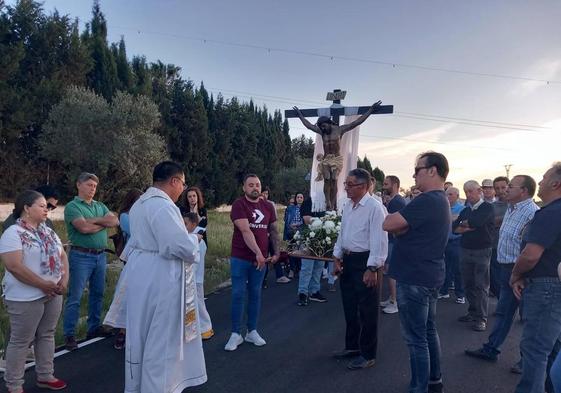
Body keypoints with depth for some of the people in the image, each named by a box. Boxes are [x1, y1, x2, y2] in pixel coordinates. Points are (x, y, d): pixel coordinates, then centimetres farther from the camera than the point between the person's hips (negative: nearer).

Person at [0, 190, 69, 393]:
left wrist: (64, 280, -4)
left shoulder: (48, 231, 10)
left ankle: (45, 376, 30)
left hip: (53, 294, 7)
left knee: (47, 335, 16)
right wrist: (43, 285, -18)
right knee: (21, 341, 5)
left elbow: (62, 256, 12)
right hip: (26, 298, -7)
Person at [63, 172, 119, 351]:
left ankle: (94, 327, 27)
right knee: (75, 297, -1)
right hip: (82, 256, -6)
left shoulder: (100, 206, 14)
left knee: (97, 293, 14)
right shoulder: (72, 206, -5)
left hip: (101, 255, 6)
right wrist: (104, 222, -6)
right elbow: (84, 228, -19)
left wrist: (95, 220, -11)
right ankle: (69, 334, 8)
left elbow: (115, 221, 0)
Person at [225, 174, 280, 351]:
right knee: (238, 295, 2)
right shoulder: (239, 205, -9)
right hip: (240, 258, -4)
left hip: (261, 259, 4)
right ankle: (236, 334, 13)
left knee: (255, 295, 11)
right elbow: (245, 231, -19)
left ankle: (252, 331, 23)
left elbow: (274, 231, 12)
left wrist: (276, 253, 3)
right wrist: (258, 253, -26)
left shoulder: (268, 206, 7)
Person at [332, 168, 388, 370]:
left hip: (365, 262, -8)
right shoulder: (348, 206, 8)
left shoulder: (374, 207, -18)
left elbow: (379, 241, -20)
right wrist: (337, 258, 10)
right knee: (349, 307, 19)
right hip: (348, 260, 8)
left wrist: (372, 269, -21)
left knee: (367, 311, 5)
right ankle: (352, 346, 37)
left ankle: (367, 355, 21)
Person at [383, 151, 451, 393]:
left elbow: (388, 224, -22)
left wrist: (395, 217, -3)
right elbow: (407, 229, 13)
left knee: (416, 339, 0)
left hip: (415, 278, -10)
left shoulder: (427, 200, -21)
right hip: (430, 275, 10)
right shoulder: (441, 200, 13)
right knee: (428, 331, 20)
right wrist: (400, 223, -7)